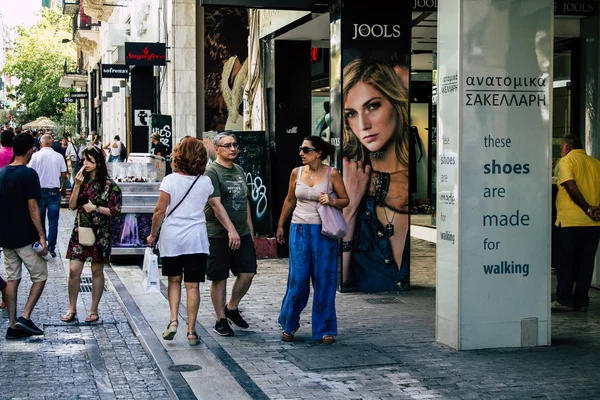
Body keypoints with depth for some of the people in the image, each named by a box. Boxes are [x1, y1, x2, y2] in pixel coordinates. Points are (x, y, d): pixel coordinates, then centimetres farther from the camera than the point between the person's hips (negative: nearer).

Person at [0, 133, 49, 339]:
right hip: (25, 236, -7)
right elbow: (32, 208, -17)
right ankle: (25, 317, -6)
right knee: (40, 276, 6)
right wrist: (42, 237, -15)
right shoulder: (28, 174, -14)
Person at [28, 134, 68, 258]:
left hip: (39, 191, 0)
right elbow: (64, 176, 1)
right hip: (54, 191, 0)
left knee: (39, 220, 12)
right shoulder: (59, 156, -2)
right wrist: (64, 189, 17)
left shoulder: (36, 156, -5)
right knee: (53, 222, 5)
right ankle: (51, 248, 4)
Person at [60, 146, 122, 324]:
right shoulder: (82, 180, 6)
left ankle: (93, 310, 17)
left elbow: (115, 210, -7)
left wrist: (95, 208, -15)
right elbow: (72, 205, 1)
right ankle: (72, 309, 10)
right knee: (74, 270, -2)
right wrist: (77, 186, -10)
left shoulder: (109, 185, -6)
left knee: (97, 270, 6)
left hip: (100, 233, -3)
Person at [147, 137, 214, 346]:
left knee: (174, 280, 18)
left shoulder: (170, 180, -7)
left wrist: (152, 235, 4)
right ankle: (191, 331, 5)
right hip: (196, 238, 0)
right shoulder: (206, 182, -1)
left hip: (171, 237, 0)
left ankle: (173, 320, 2)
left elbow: (160, 211, -6)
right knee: (192, 285, 3)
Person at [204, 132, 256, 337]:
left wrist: (250, 229, 18)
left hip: (242, 234, 7)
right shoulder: (211, 172, -9)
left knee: (248, 273, 2)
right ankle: (221, 320, 12)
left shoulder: (239, 171, 15)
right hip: (218, 234, -7)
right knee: (219, 278, 1)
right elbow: (216, 204, -17)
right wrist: (231, 230, -24)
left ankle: (231, 308, 23)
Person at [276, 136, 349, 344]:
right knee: (298, 279, 1)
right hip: (299, 230, 2)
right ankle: (289, 324, 19)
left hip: (323, 232, -2)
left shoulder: (332, 174, -5)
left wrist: (332, 201, -17)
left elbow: (345, 200, 4)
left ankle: (325, 329, 13)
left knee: (324, 280, 2)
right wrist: (280, 225, 21)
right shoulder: (296, 173, 3)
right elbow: (290, 200, 16)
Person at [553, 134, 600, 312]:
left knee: (565, 262, 5)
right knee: (585, 263, 9)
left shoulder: (566, 161, -3)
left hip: (569, 222, -5)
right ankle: (581, 301, 11)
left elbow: (571, 187, -15)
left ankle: (564, 300, 5)